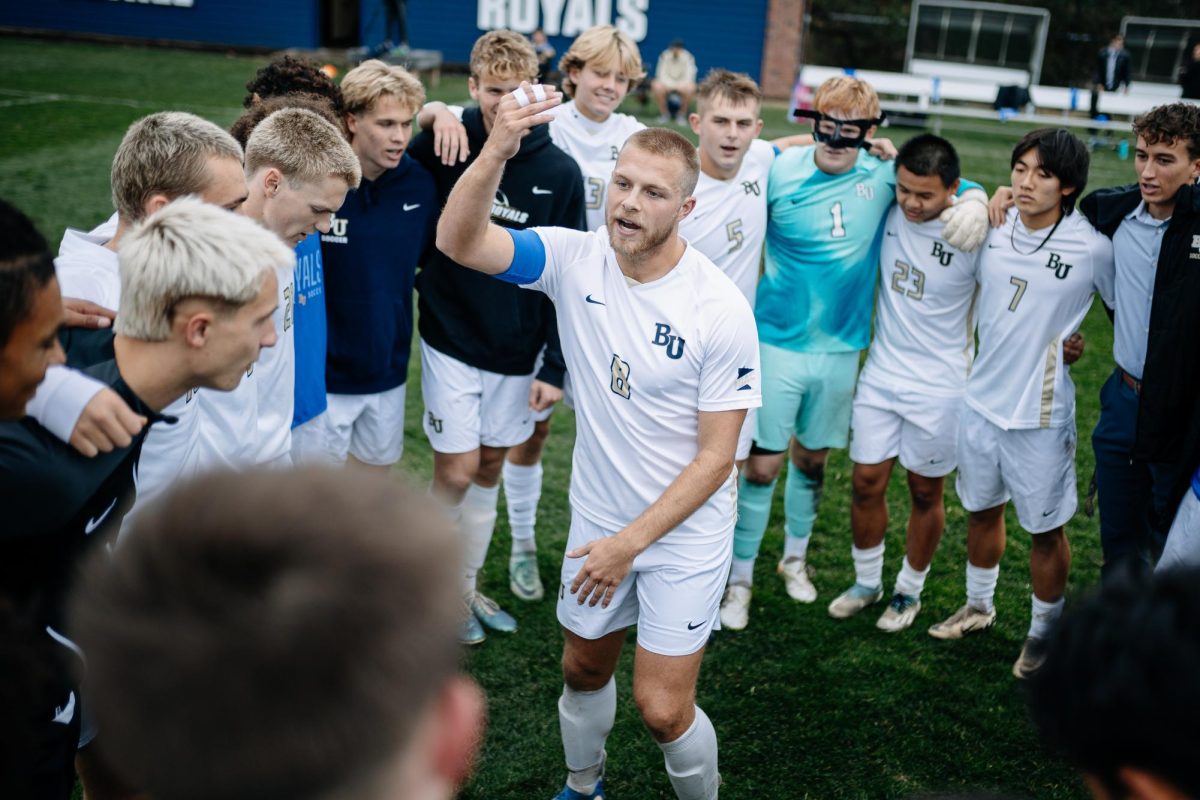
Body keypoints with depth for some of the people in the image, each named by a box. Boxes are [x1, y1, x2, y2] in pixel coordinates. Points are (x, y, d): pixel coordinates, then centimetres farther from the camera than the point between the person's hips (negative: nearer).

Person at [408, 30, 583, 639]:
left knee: (489, 470, 13)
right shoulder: (440, 148, -9)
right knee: (456, 472, -1)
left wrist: (554, 366, -4)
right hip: (452, 342, -2)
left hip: (519, 351, 2)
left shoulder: (560, 172, -6)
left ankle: (465, 587, 31)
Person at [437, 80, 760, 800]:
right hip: (597, 516, 4)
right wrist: (496, 151, -40)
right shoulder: (575, 260, -11)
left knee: (662, 708, -3)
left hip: (682, 528, -4)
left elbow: (717, 455, -17)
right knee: (584, 669, 21)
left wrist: (631, 542, -19)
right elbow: (459, 242, -24)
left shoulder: (721, 309, -21)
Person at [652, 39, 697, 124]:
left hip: (683, 82, -1)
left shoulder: (688, 57, -12)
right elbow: (661, 73, -10)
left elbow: (689, 75, -12)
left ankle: (682, 114, -12)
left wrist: (679, 86, -27)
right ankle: (664, 113, -9)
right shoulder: (665, 55, -11)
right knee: (657, 87, -31)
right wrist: (671, 85, -25)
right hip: (667, 82, 1)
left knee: (689, 89, -34)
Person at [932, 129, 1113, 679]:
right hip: (981, 398, 4)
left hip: (1040, 413, -4)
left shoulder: (1093, 249, -16)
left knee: (1045, 528, 8)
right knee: (982, 509, 21)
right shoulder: (993, 227, -3)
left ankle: (1044, 632, 29)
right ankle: (978, 606, 42)